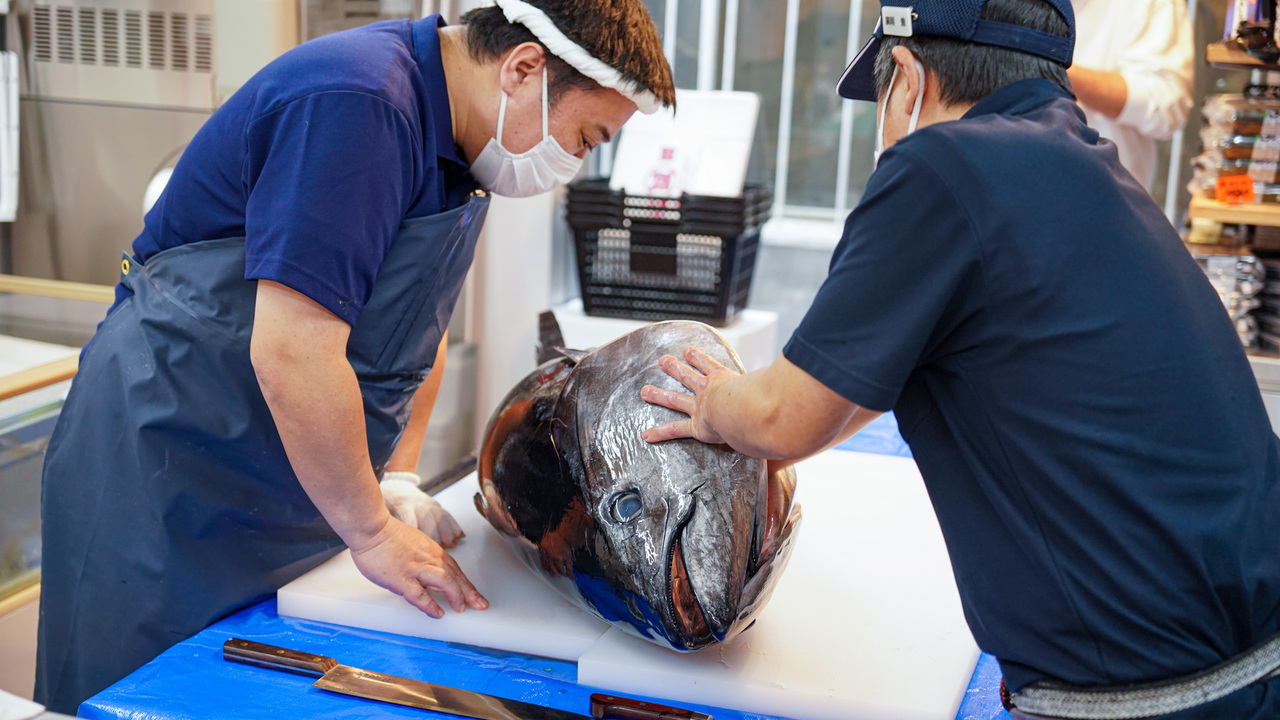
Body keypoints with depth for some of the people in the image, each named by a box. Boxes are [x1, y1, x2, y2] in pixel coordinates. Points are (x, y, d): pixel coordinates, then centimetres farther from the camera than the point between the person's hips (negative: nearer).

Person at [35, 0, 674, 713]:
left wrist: (400, 478, 7)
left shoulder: (457, 141, 4)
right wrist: (372, 532, -20)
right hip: (170, 460, -8)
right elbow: (290, 353, -31)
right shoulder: (355, 102, -27)